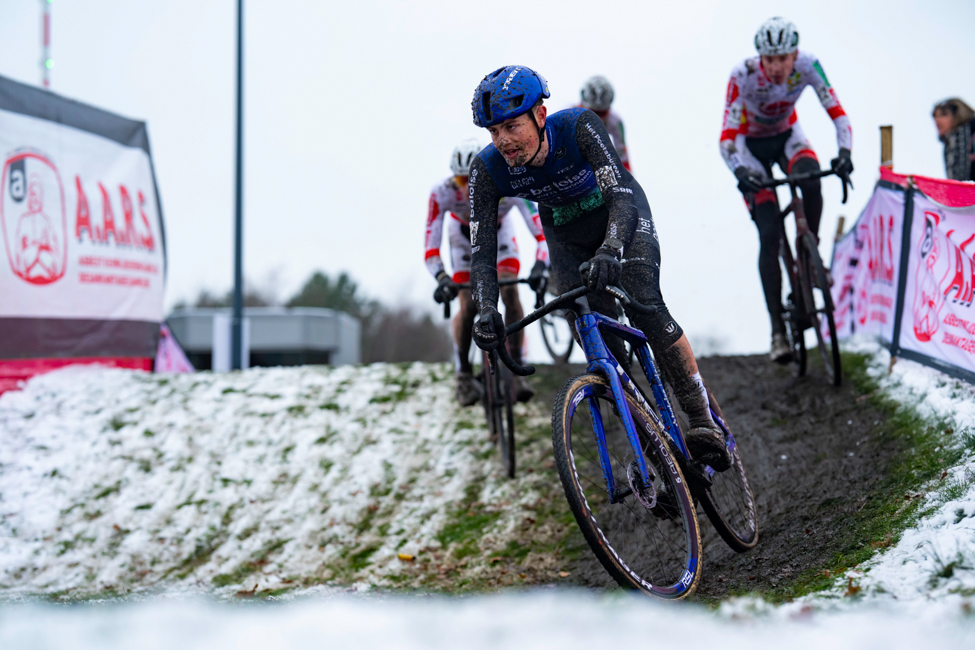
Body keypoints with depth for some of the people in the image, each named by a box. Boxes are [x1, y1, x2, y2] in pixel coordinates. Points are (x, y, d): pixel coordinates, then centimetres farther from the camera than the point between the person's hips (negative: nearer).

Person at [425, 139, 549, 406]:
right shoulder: (442, 193, -38)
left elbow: (542, 232, -42)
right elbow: (431, 248, -37)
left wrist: (541, 267, -60)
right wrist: (442, 279, -55)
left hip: (499, 231, 0)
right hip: (463, 234, 0)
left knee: (511, 295, -20)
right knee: (468, 307, -11)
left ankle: (517, 371, -9)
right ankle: (463, 373, 12)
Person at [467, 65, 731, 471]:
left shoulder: (579, 126, -35)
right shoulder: (487, 170, -26)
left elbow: (621, 194, -43)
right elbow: (482, 253, -27)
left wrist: (610, 250, -63)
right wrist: (486, 311, -46)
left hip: (620, 215, -3)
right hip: (567, 236, 3)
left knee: (646, 308, -25)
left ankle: (704, 421, -16)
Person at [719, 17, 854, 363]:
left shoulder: (807, 66, -25)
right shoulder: (743, 76, -31)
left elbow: (837, 113, -25)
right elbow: (727, 137, -32)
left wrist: (844, 152, -43)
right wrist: (740, 171, -51)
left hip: (787, 136, 2)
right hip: (751, 146, -2)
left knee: (810, 177, -34)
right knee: (769, 234, -15)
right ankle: (777, 329, -12)